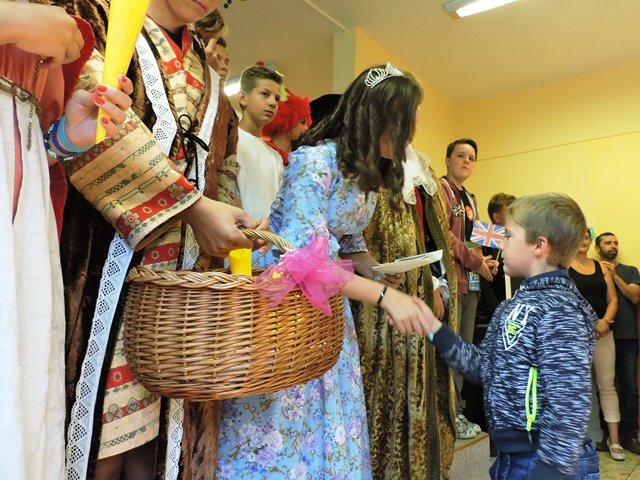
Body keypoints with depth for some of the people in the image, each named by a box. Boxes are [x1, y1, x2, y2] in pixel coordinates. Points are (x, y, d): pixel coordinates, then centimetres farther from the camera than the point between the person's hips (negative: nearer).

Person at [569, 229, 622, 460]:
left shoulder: (601, 267, 12)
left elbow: (613, 299, 7)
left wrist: (605, 321, -10)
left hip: (603, 333, 4)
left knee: (607, 384, 6)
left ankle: (614, 440, 14)